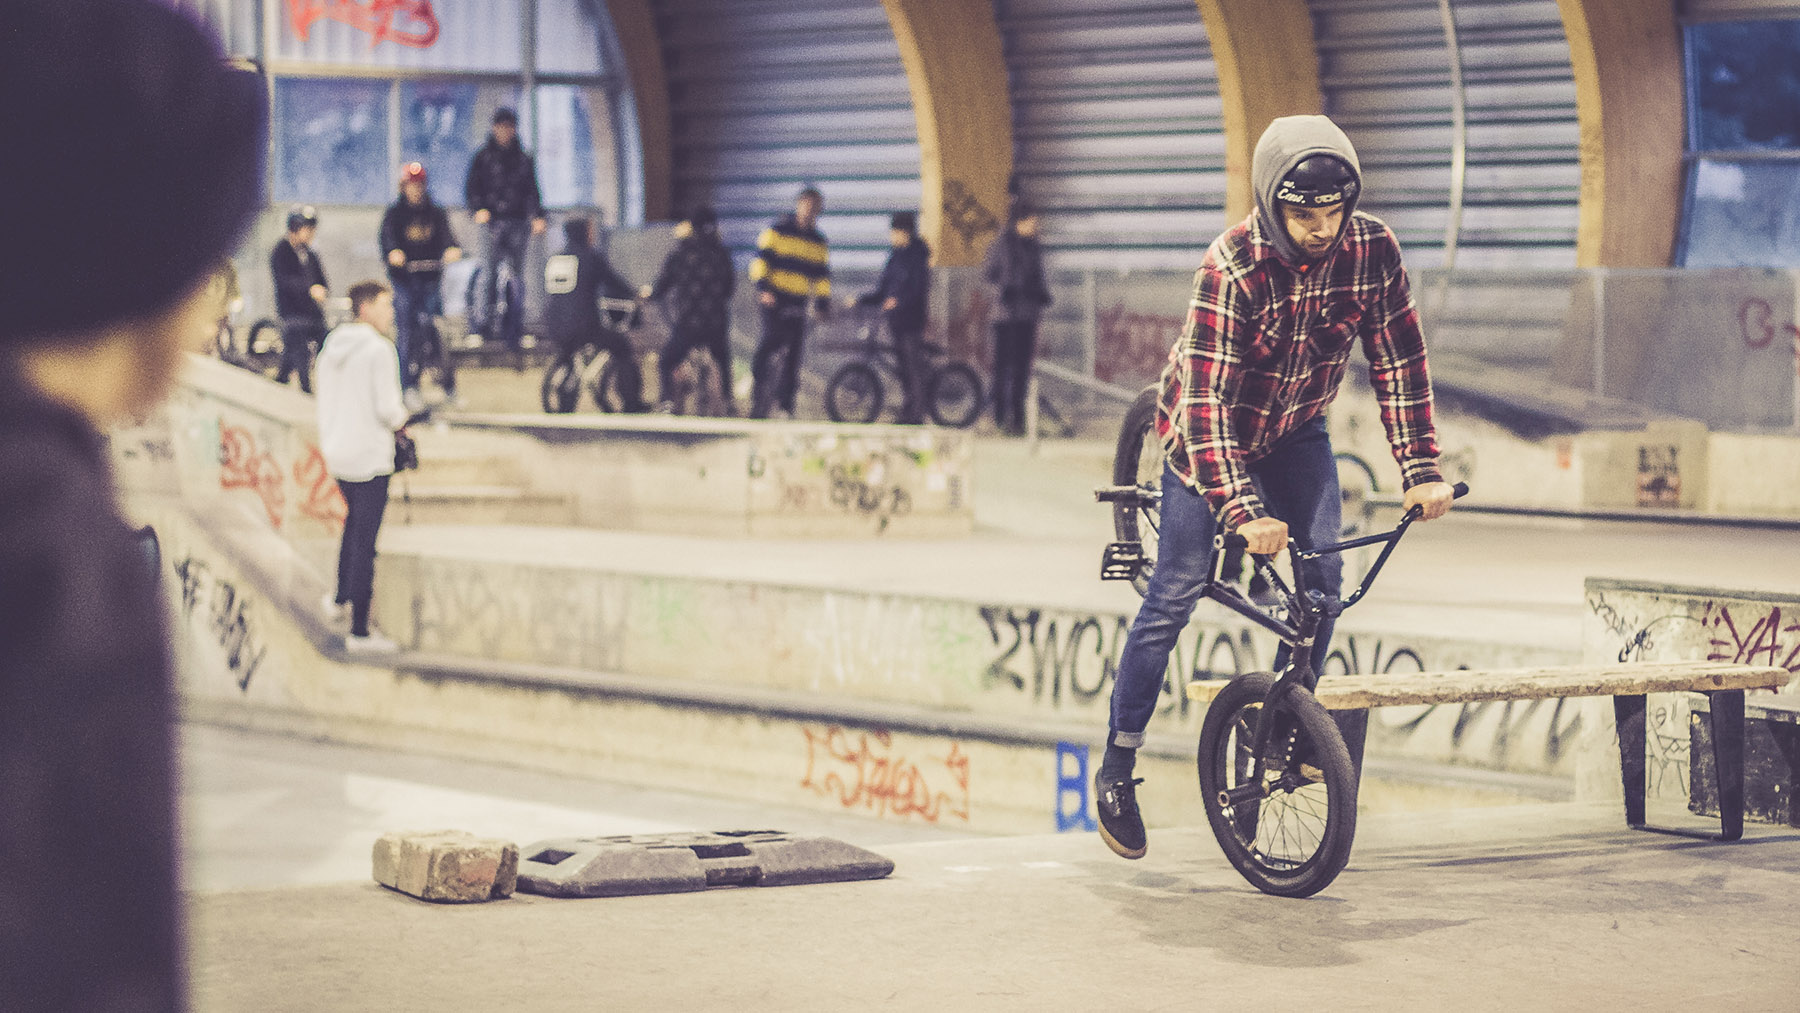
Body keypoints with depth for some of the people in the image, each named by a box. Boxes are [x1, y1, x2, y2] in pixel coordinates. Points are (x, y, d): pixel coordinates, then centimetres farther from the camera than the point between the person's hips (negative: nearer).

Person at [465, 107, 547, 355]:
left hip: (518, 222, 3)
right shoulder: (483, 157, 8)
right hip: (493, 221, -3)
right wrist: (479, 210, -13)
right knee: (489, 272, -13)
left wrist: (537, 217, 1)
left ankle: (513, 332, 5)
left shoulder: (523, 159, 16)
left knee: (517, 277, 2)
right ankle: (482, 323, -13)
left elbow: (532, 191, 16)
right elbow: (471, 187, 5)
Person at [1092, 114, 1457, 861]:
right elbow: (1207, 397, -36)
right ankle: (1117, 766, 5)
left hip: (1295, 428, 4)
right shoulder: (1231, 266, -33)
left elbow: (1398, 362, -14)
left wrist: (1421, 470, -22)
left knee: (1321, 573, -12)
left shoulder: (1372, 249, -22)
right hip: (1210, 429, -4)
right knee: (1175, 593, -5)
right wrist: (1243, 511, -44)